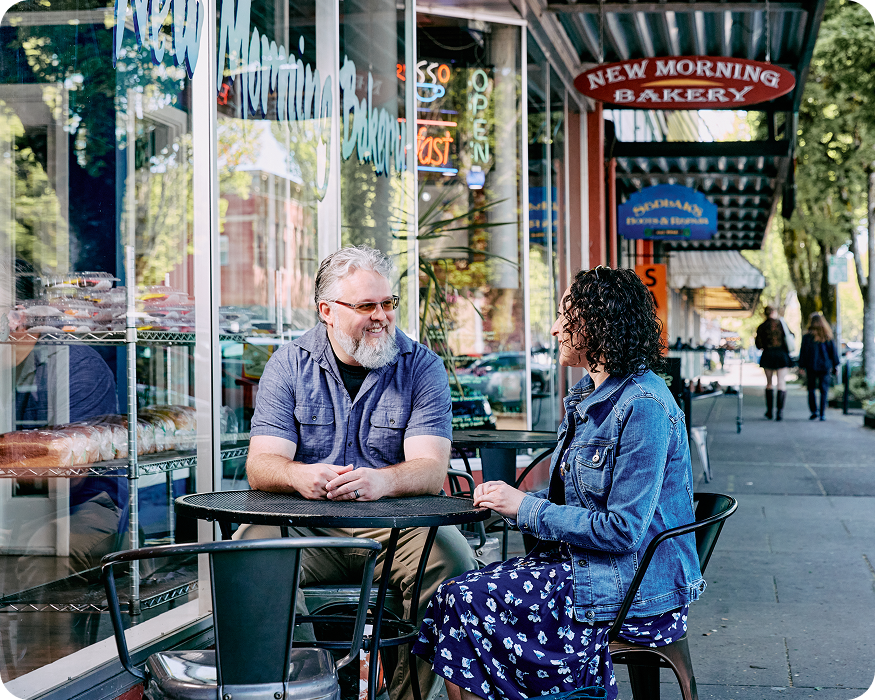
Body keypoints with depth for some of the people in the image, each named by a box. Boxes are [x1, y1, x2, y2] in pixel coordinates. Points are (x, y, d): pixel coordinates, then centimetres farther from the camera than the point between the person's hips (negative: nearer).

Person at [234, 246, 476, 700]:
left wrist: (382, 481, -35)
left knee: (450, 556, -29)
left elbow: (431, 469, -11)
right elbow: (260, 466, -5)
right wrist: (299, 476, -30)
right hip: (307, 527, 1)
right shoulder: (289, 364, 4)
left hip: (396, 526, 0)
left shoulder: (422, 367, 2)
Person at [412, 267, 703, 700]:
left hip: (630, 594, -9)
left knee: (462, 603, -14)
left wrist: (526, 508, -15)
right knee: (461, 593, -4)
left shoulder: (644, 407, -19)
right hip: (582, 564, 9)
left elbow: (622, 530, -22)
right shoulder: (591, 396, 12)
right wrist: (512, 500, -1)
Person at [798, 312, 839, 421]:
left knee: (811, 389, 10)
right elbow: (833, 352, 5)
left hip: (811, 367, -1)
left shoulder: (807, 337, -6)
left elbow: (803, 353, -3)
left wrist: (802, 367, 3)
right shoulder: (828, 337, 0)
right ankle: (822, 414, 1)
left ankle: (814, 411, -1)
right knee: (824, 390, 5)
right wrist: (834, 366, 13)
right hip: (825, 367, 1)